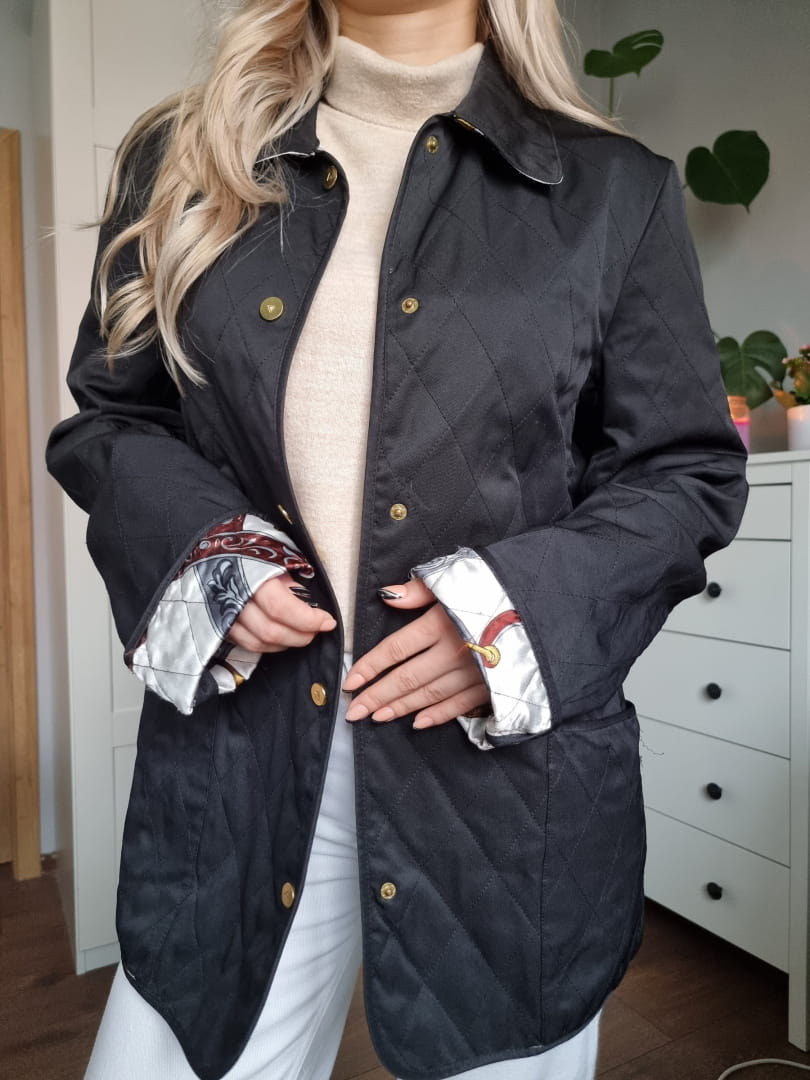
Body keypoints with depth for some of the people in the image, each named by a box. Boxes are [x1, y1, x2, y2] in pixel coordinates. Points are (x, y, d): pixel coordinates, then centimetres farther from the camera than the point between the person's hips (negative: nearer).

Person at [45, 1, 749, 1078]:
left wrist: (522, 603, -13)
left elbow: (691, 472, 4)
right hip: (236, 758, 2)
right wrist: (197, 547, -8)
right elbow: (106, 419, 13)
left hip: (510, 761, 0)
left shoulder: (616, 191, 4)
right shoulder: (183, 169, 8)